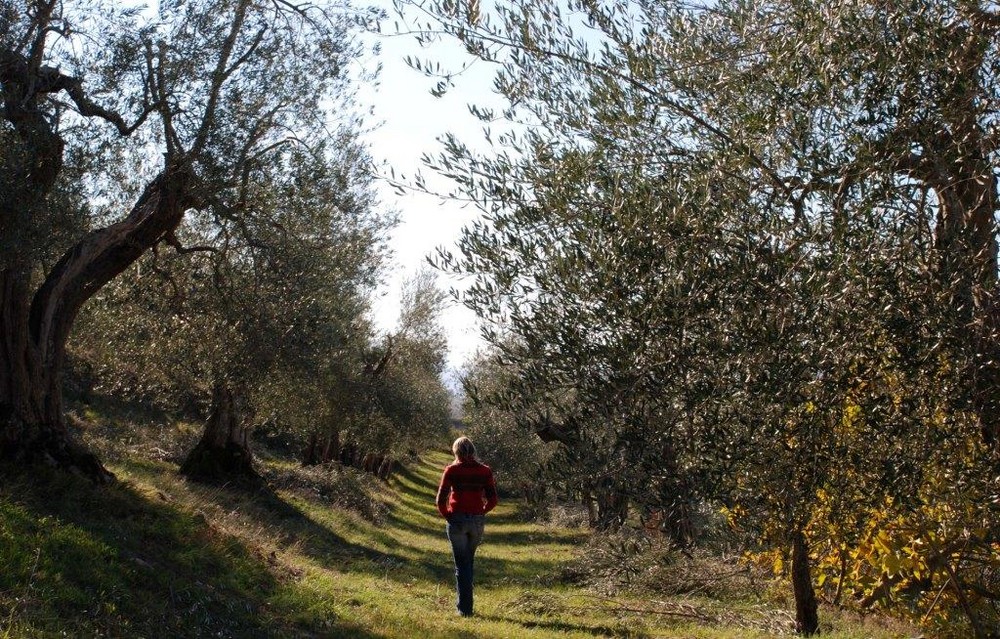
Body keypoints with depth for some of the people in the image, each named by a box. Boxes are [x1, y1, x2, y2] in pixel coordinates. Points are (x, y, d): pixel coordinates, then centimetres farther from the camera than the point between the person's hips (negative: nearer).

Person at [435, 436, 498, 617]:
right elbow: (492, 500, 0)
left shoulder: (452, 470, -7)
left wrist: (446, 515, 6)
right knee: (469, 561, 21)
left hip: (457, 520, -3)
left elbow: (441, 500, -10)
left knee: (462, 564, 6)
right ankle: (465, 602, 28)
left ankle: (465, 608, 6)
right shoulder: (484, 471, 1)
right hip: (478, 521, 3)